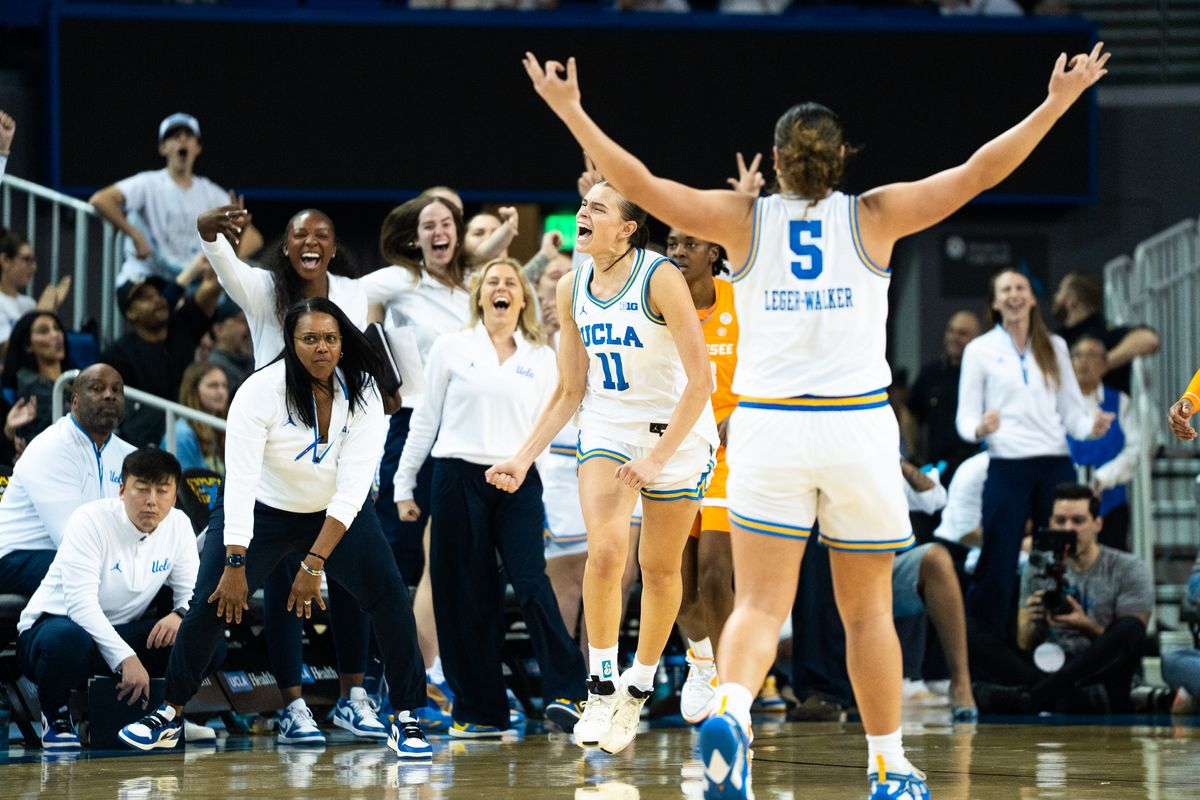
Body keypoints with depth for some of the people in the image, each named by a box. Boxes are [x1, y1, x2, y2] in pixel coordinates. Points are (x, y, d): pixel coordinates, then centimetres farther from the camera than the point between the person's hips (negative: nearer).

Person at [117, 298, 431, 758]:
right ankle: (170, 715, 7)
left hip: (337, 513, 2)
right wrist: (235, 564, -36)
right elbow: (240, 481, -29)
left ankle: (406, 720, -2)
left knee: (390, 598, -15)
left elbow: (353, 487, -24)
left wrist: (314, 564, -31)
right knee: (211, 605, -13)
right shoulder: (261, 391, -25)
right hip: (262, 511, -2)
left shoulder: (362, 394, -19)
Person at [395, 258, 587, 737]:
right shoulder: (451, 348, 6)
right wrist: (403, 485, 7)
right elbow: (425, 419, 9)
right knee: (465, 598, 0)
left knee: (532, 584, -15)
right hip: (459, 480, 0)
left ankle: (566, 693, -17)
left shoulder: (541, 358, 12)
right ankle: (479, 711, 7)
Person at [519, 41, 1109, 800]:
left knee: (759, 604, -4)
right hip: (857, 426, 0)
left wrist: (571, 111, 7)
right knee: (868, 609, 11)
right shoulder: (874, 217, 2)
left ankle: (731, 710, -32)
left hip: (768, 425, 0)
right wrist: (1057, 103, 9)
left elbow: (642, 184, 0)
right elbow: (979, 173, 2)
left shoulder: (745, 219, 3)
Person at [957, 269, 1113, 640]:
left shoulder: (1055, 348, 14)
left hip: (1056, 465, 3)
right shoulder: (980, 350, 5)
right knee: (998, 564, -6)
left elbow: (1071, 411, 14)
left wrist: (1092, 427, -8)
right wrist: (980, 428, -21)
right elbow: (965, 417, 3)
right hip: (1007, 466, -3)